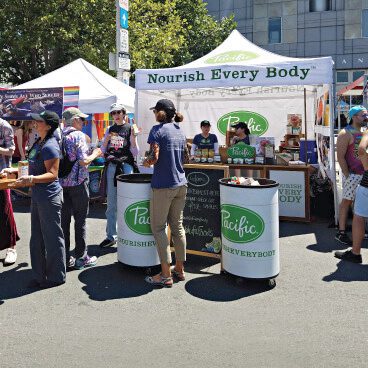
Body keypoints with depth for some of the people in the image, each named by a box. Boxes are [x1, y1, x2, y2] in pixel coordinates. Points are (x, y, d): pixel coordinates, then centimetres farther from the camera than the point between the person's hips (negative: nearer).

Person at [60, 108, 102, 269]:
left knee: (64, 220, 9)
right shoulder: (78, 135, -10)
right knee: (80, 221, 4)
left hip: (62, 183, 6)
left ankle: (65, 258, 17)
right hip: (77, 183, -6)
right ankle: (81, 257, 11)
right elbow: (83, 161, -16)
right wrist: (95, 154, 1)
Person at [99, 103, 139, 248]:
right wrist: (107, 139, -5)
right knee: (111, 204, 7)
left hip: (126, 166, -4)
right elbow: (103, 150, 12)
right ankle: (111, 236, 15)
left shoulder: (130, 129, 1)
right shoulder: (110, 129, 12)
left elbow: (135, 153, -1)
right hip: (112, 166, 4)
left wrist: (133, 138, -17)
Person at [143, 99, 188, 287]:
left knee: (158, 228, 1)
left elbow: (154, 158, -18)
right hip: (181, 183, 7)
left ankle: (165, 275, 2)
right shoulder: (180, 131, 13)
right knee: (177, 225, 13)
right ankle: (179, 269, 21)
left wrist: (146, 161, 2)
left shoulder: (157, 130, -9)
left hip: (163, 185, -7)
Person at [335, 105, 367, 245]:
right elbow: (340, 156, -16)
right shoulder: (346, 133, -11)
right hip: (352, 174, -7)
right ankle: (341, 232, 5)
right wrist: (347, 175, -18)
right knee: (347, 201, -2)